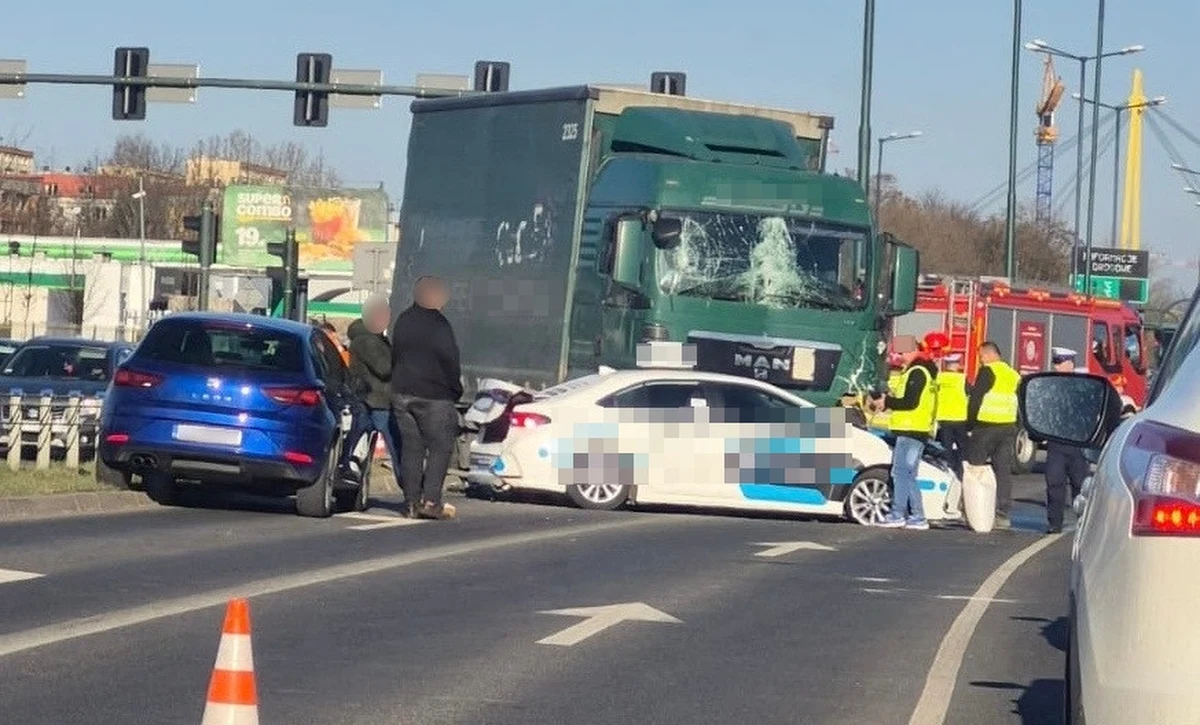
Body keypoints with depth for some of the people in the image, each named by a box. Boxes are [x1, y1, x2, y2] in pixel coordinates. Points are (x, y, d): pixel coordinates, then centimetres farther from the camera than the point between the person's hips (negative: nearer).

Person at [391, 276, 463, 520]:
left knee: (411, 447, 9)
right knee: (440, 447, -2)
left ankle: (412, 500, 5)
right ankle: (431, 500, -12)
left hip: (402, 393, 7)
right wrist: (456, 389, 1)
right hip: (434, 395, -7)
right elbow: (450, 360, -11)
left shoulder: (403, 321, 10)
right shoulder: (437, 323, -13)